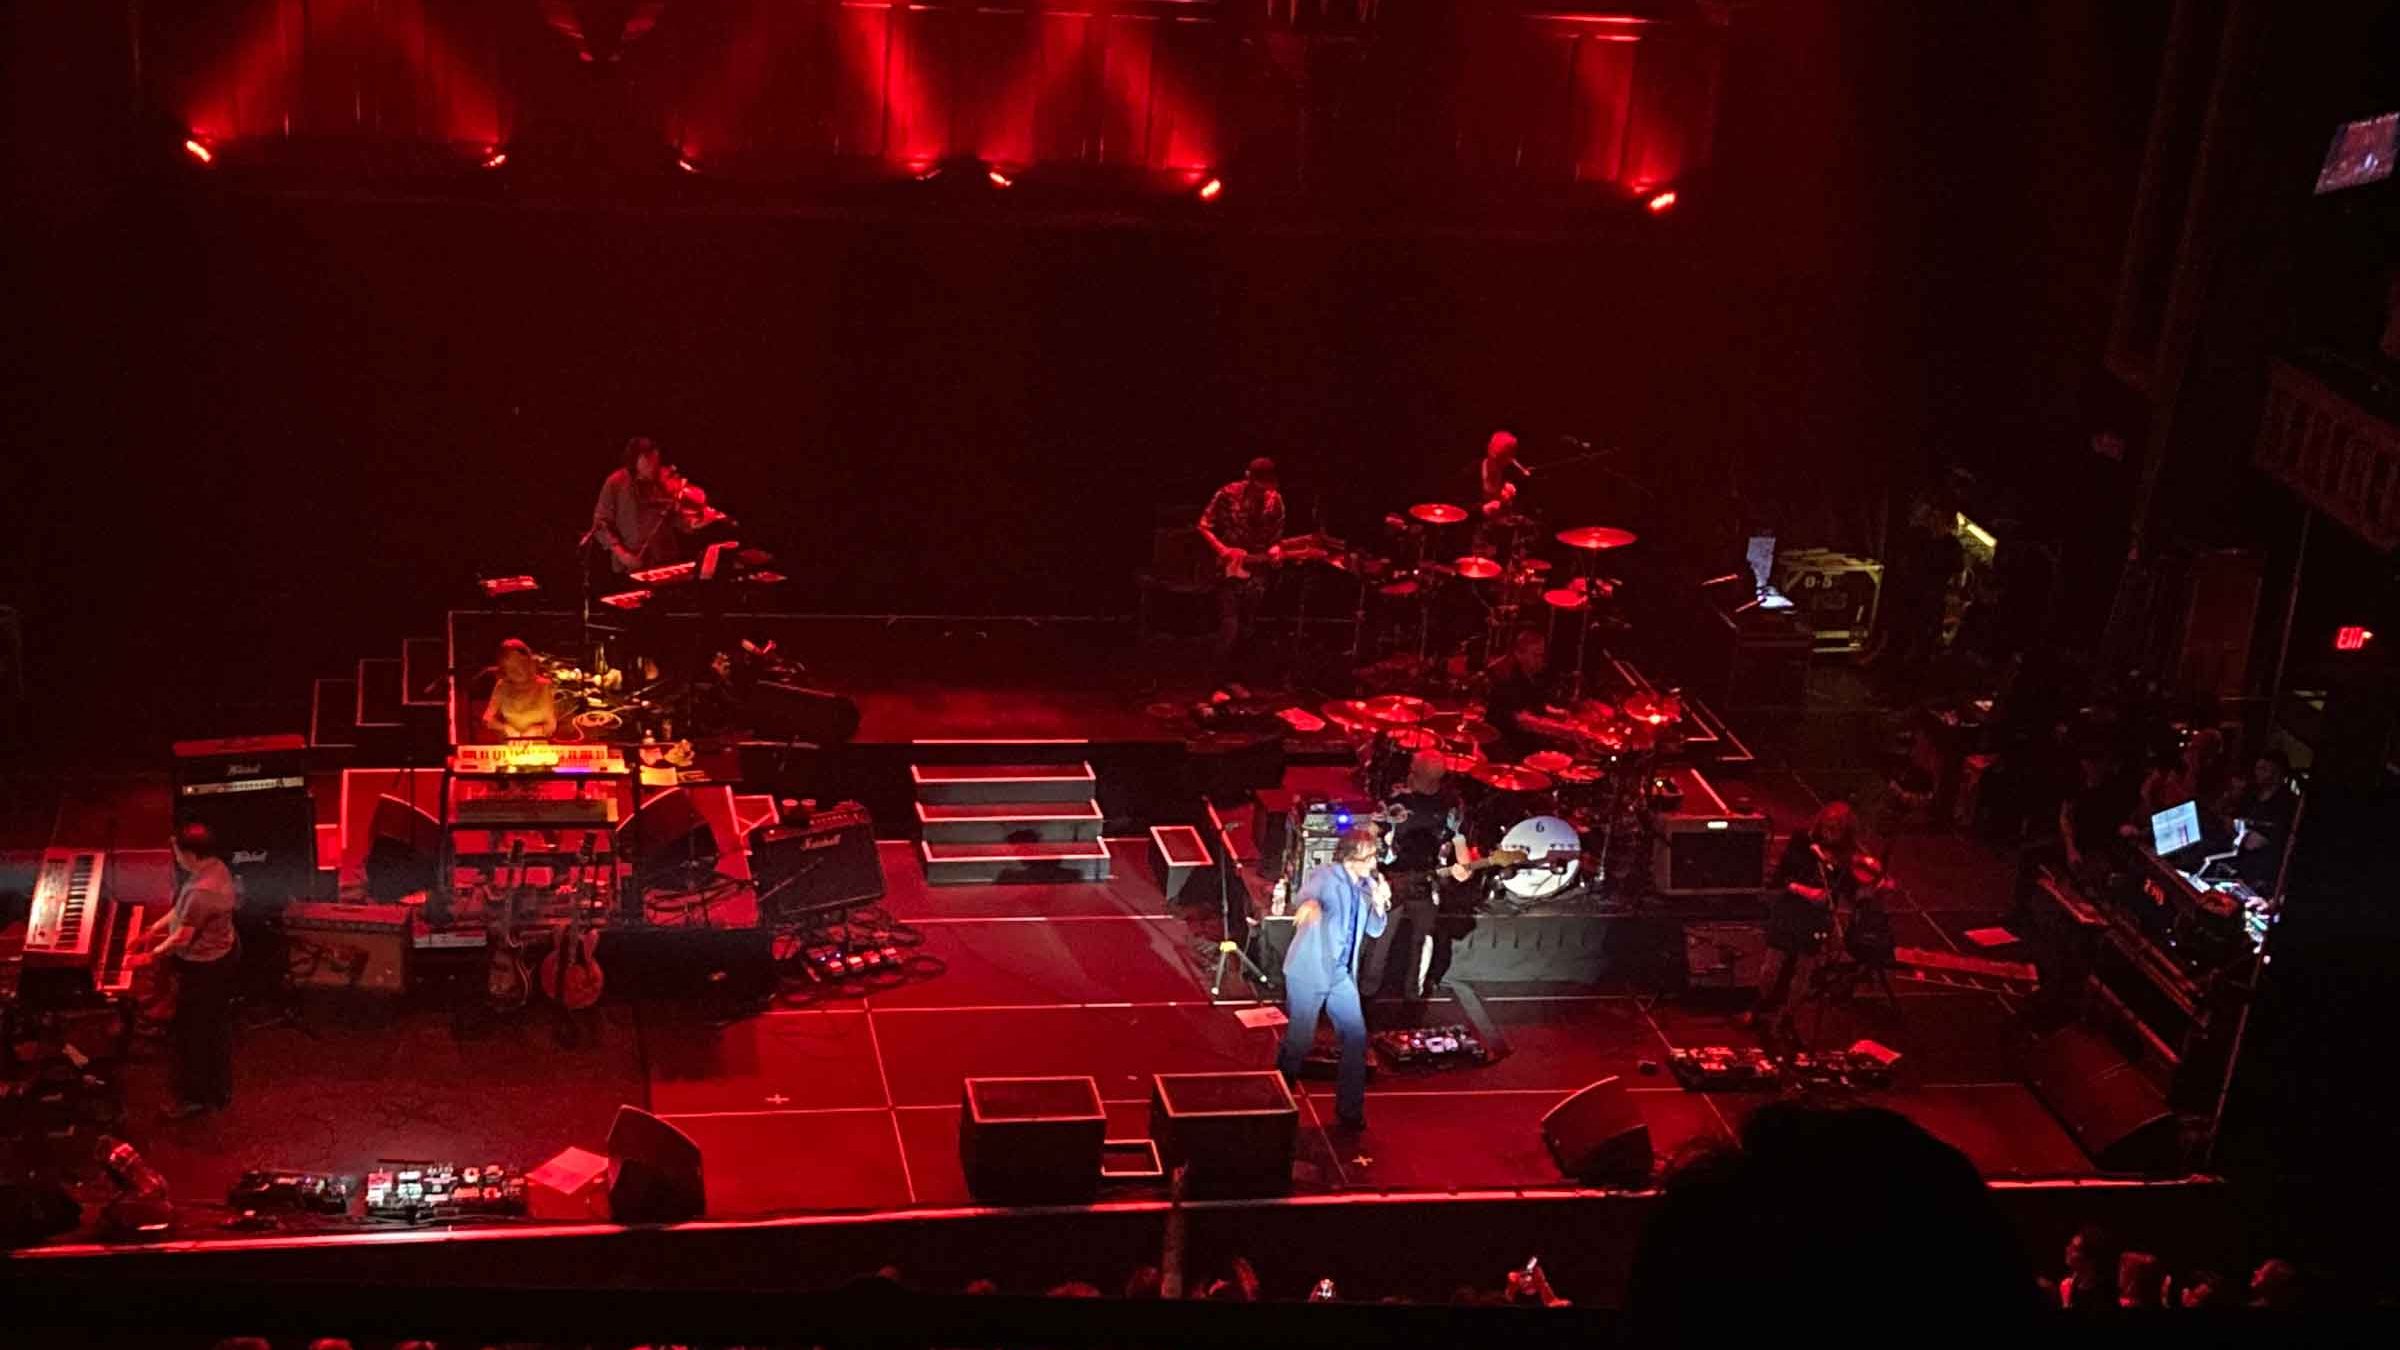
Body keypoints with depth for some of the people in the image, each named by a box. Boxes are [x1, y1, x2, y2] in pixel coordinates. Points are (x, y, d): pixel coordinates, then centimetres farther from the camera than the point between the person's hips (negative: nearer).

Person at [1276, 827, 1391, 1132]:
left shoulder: (1366, 885, 7)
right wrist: (1309, 904, -61)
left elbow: (1374, 930, 13)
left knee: (1357, 1037, 3)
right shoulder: (1324, 876, -14)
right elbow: (1304, 896, -36)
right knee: (1299, 1041, 0)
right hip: (1308, 972, -6)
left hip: (1341, 974, 7)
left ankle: (1349, 1109, 15)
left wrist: (1380, 903, -7)